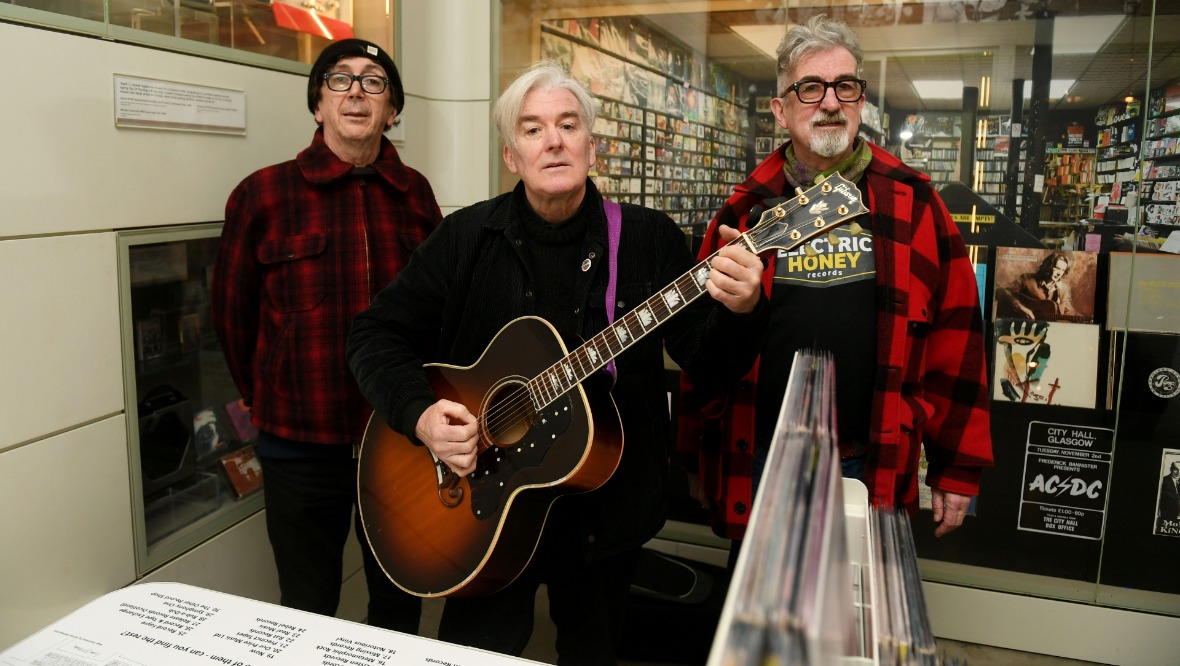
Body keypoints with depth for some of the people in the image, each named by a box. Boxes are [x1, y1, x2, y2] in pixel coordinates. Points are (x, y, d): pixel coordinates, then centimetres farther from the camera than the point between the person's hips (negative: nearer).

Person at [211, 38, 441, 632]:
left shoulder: (415, 194, 2)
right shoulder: (264, 194, -7)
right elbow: (232, 308, 2)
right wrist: (264, 398, 9)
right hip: (301, 444, -2)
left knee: (401, 603, 20)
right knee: (307, 612, 17)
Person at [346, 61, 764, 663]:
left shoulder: (648, 238, -4)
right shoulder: (465, 239, -5)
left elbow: (701, 353, -7)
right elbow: (376, 335, -3)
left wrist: (738, 310, -28)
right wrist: (419, 413, -20)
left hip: (608, 513, 1)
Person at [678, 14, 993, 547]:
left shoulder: (912, 202, -1)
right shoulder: (746, 213, 0)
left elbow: (954, 336, 0)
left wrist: (957, 466, -1)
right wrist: (695, 457, 5)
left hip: (872, 469, 0)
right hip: (758, 466, 1)